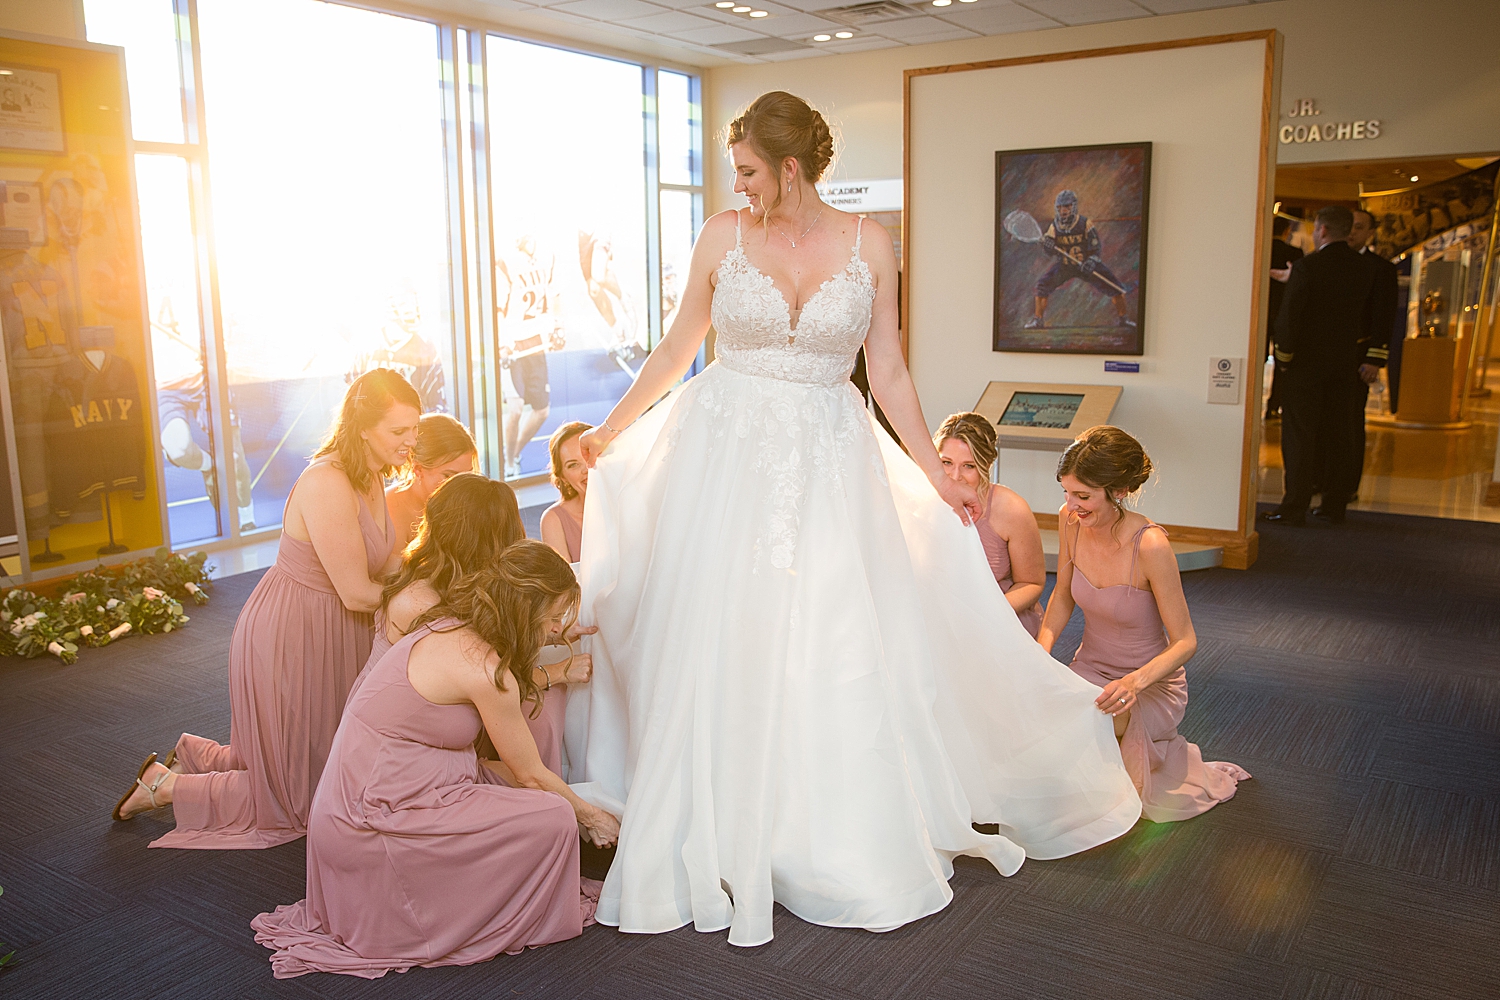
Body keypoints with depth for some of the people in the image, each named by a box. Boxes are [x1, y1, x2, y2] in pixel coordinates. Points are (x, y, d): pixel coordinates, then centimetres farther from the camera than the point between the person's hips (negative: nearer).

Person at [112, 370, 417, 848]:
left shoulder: (370, 480, 3)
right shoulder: (326, 485, -28)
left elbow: (390, 567, 7)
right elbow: (357, 594, -23)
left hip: (328, 637, 9)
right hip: (289, 641, -9)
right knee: (300, 800, 6)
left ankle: (198, 754, 35)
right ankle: (166, 786, 20)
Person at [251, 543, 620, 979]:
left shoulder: (447, 627, 5)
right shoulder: (485, 667, -22)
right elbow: (531, 775, -7)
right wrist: (590, 815, 8)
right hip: (372, 824, -10)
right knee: (552, 817, -11)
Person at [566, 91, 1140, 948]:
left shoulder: (868, 247, 0)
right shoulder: (723, 237, 0)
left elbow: (888, 372, 3)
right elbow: (679, 345, 10)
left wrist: (935, 472, 1)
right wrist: (614, 428, 15)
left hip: (827, 461, 0)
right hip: (726, 453, 0)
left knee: (837, 648, 2)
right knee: (719, 649, 3)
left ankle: (850, 845, 22)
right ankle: (716, 843, 21)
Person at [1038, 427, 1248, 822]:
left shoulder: (1149, 545, -27)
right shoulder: (1070, 521, -12)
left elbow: (1185, 642, -19)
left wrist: (1136, 681, -37)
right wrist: (1042, 650, -11)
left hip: (1152, 684, -4)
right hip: (1090, 670, 5)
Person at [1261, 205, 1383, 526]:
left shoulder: (1306, 266, -13)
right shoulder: (1366, 269, 6)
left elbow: (1288, 315, -15)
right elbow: (1375, 318, 9)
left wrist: (1284, 352, -2)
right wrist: (1367, 358, 15)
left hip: (1307, 363, -5)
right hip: (1346, 366, 5)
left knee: (1299, 436, -1)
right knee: (1340, 436, 10)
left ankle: (1294, 508, 1)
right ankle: (1335, 505, 16)